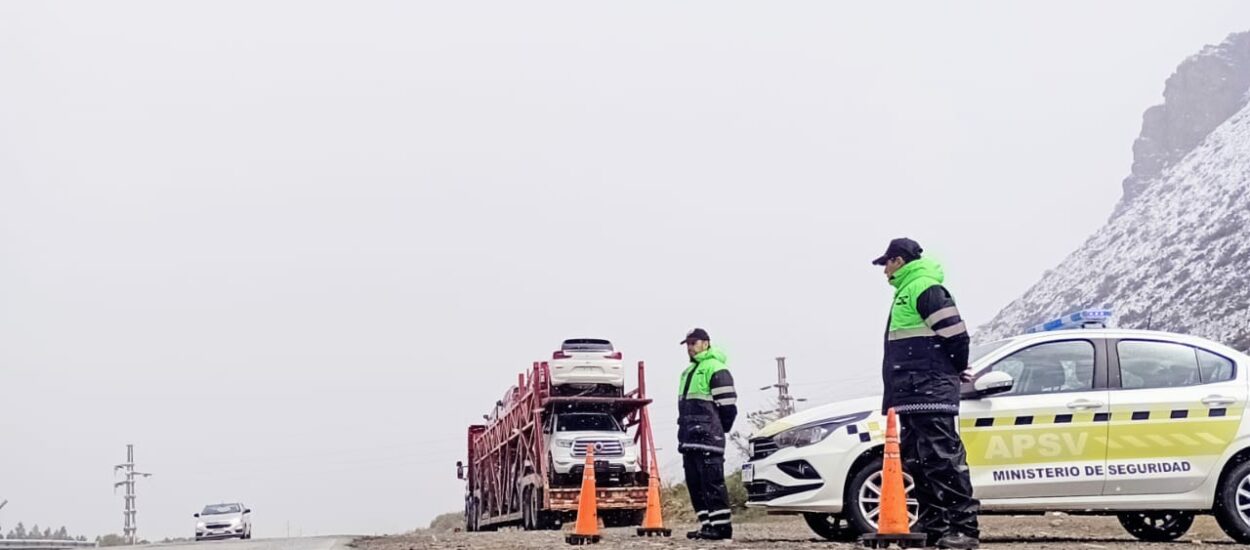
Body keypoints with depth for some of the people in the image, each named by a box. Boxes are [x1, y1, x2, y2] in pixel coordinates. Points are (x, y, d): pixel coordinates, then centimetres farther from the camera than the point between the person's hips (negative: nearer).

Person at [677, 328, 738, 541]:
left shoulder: (716, 369, -7)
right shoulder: (688, 371, 23)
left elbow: (727, 404, -11)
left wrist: (718, 430, -3)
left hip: (708, 438, -9)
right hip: (689, 439, 9)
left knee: (712, 482, -11)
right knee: (695, 483, 7)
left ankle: (721, 525, -10)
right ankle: (707, 524, 11)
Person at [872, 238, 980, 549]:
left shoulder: (923, 287, -10)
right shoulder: (907, 290, 23)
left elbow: (955, 334, -15)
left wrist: (955, 371, -1)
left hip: (930, 394, -11)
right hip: (913, 395, 11)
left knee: (944, 459, -12)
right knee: (917, 460, 11)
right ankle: (932, 524, 16)